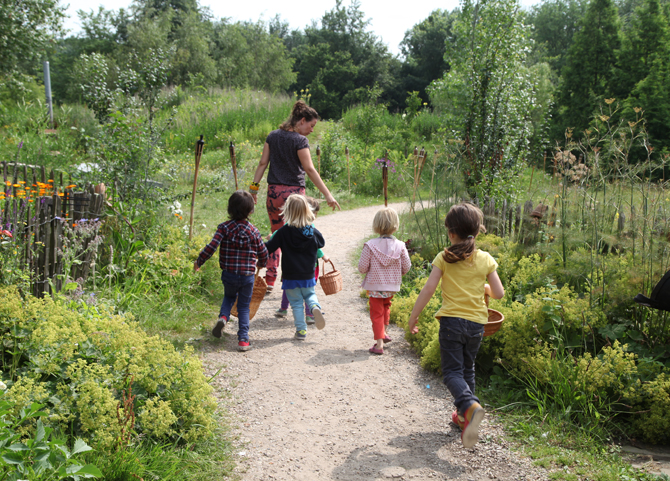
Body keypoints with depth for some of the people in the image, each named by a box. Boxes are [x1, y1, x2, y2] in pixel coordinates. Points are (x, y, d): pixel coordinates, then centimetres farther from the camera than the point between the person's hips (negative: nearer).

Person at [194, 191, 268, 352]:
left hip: (228, 274, 0)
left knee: (229, 296, 28)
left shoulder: (224, 227, -8)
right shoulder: (253, 231, -4)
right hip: (248, 275, 0)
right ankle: (243, 339, 6)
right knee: (244, 307, 12)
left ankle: (223, 316, -1)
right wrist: (261, 263, 27)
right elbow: (263, 253, 4)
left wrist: (199, 262, -2)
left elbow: (211, 247, -16)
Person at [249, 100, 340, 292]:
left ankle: (270, 279, 11)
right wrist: (327, 194, -15)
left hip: (274, 191, 5)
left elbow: (263, 163, 7)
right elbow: (310, 169, -15)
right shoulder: (300, 141, -11)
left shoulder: (273, 136, 7)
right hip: (294, 192, -5)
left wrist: (254, 187, 12)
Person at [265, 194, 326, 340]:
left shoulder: (284, 232, -15)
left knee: (296, 303, 9)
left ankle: (301, 330, 10)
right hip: (308, 276, 2)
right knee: (310, 295, 23)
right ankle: (315, 307, -8)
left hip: (290, 277, -2)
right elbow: (321, 243, 12)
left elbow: (269, 248, -12)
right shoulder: (313, 232, -7)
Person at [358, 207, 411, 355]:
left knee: (377, 313, 8)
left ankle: (379, 344, 6)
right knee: (386, 306, 30)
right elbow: (406, 266, -4)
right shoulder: (400, 246, -11)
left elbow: (362, 267, -14)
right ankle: (384, 333, 37)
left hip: (374, 286, -3)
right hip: (392, 286, 3)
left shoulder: (370, 246, -18)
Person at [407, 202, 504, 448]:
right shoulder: (485, 259, 1)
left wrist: (413, 317, -1)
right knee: (467, 370, 19)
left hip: (451, 321, -3)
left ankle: (470, 405, -29)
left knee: (452, 372, -2)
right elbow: (498, 293, 1)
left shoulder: (444, 258, -5)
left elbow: (428, 289, -10)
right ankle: (463, 417, 23)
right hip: (476, 323, 3)